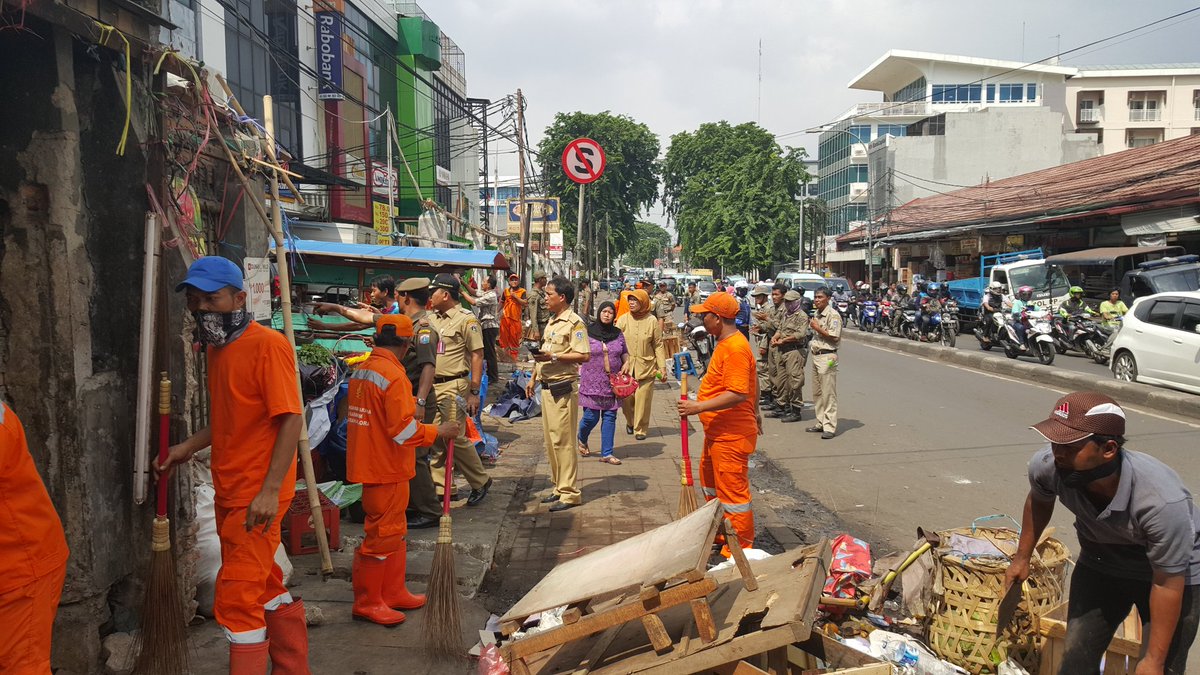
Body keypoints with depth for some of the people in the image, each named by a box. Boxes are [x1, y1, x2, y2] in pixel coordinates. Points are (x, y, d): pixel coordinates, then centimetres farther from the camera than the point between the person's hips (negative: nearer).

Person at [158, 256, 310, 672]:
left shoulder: (267, 345, -16)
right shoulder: (215, 348, 11)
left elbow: (291, 419, -19)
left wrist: (271, 489, -24)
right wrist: (188, 448, 7)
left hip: (258, 496, -9)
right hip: (229, 492, 9)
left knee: (236, 599, -5)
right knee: (266, 586, 19)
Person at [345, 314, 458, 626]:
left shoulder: (361, 370, 8)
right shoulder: (394, 375, -21)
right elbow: (403, 430, -24)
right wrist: (438, 431, -11)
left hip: (368, 460, 9)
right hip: (387, 469, -9)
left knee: (395, 531, 19)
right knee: (382, 534, 2)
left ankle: (393, 592, 29)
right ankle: (367, 602, 14)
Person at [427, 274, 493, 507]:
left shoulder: (466, 319, -7)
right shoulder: (432, 319, 15)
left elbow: (477, 356, -10)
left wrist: (474, 392, -14)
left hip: (453, 386, -7)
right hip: (432, 385, 7)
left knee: (455, 437, -8)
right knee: (435, 438, 9)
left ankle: (480, 481, 10)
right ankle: (440, 486, 19)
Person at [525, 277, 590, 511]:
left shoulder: (574, 322, -12)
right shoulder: (552, 321, 17)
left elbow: (584, 355, -21)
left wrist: (553, 356, -23)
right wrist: (533, 378, 20)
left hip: (563, 389, -9)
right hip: (547, 387, 9)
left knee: (563, 441, -6)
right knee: (550, 441, 13)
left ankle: (570, 492, 1)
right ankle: (559, 487, 23)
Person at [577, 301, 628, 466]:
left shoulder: (618, 334, 9)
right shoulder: (588, 332, -3)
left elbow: (625, 353, 19)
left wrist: (626, 364, 1)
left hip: (613, 382, 4)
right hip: (592, 382, -4)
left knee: (610, 416, 5)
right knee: (591, 417, -3)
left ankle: (607, 453, 13)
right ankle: (582, 440, 30)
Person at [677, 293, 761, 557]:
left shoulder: (734, 348, -23)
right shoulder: (728, 342, 10)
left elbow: (738, 394, -31)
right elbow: (752, 381, 20)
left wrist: (700, 407, -29)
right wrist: (755, 412, 28)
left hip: (730, 436, -11)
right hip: (718, 432, 11)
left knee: (733, 491, -2)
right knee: (709, 480, 23)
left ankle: (741, 549, 11)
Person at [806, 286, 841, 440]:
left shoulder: (833, 315, -11)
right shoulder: (816, 315, 17)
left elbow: (834, 337, -19)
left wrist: (817, 328, -15)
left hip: (827, 357, -9)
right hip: (816, 356, 9)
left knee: (828, 393, -7)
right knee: (817, 393, 13)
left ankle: (829, 427, -5)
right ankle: (821, 423, 22)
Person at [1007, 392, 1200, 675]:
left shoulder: (1163, 500, -38)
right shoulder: (1046, 465, -27)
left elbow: (1168, 583, -25)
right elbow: (1039, 501, 0)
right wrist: (1022, 558, 7)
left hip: (1172, 571, -3)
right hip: (1100, 563, 4)